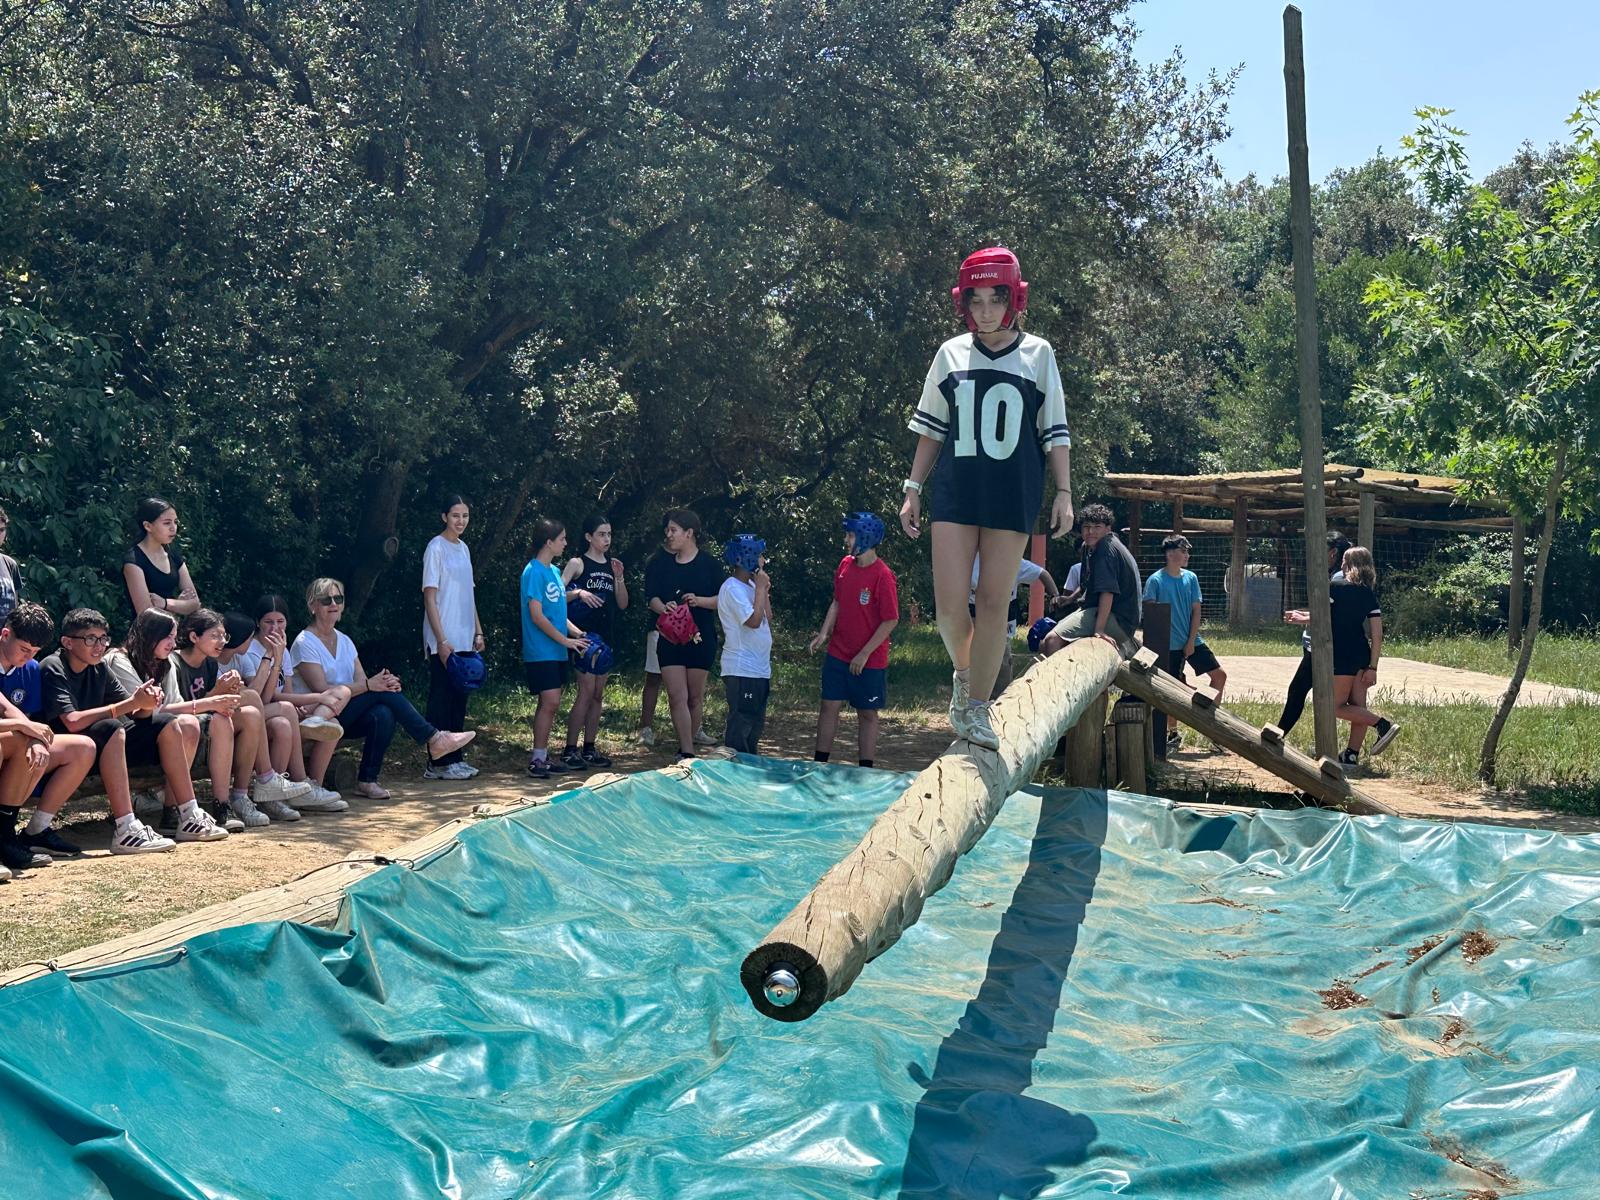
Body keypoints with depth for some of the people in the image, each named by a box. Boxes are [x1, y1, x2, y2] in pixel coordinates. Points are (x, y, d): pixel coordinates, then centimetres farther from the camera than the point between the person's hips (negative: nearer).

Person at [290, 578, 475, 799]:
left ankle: (367, 780, -20)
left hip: (346, 719, 6)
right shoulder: (305, 643, -7)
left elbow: (361, 680, 4)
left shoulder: (344, 641, 15)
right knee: (381, 693, -25)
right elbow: (322, 690, -18)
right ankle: (433, 739, -18)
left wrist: (383, 682, -20)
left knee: (383, 714, -28)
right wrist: (369, 685, -24)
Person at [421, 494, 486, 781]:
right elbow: (430, 598, -13)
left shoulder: (463, 548, 14)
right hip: (444, 642, -8)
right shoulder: (436, 548, -9)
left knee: (460, 698, 10)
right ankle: (438, 763, 1)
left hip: (465, 640, 8)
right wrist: (442, 641, -18)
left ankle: (455, 757, 18)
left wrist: (478, 631, 13)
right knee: (442, 700, -4)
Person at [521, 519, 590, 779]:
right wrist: (566, 640, -13)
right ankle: (537, 759, -7)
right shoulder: (534, 572, -13)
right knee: (551, 701, -12)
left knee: (549, 703, 10)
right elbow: (537, 616, -16)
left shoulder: (554, 571, 15)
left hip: (556, 651, 9)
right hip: (541, 651, -9)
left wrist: (576, 632, 7)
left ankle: (543, 755, 16)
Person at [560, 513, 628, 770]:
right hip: (585, 635, -6)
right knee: (587, 690, -13)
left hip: (606, 636, 6)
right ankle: (569, 750, -8)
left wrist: (619, 578, -2)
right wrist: (578, 593, -27)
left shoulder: (612, 566, 14)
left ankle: (589, 749, 14)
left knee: (598, 695, 7)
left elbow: (623, 604, 11)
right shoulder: (577, 563, -2)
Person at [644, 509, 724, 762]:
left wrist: (699, 601, -18)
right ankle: (687, 753, -10)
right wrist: (664, 608, -18)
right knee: (677, 696, -9)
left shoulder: (708, 564, 1)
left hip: (701, 637, -1)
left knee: (695, 696, 7)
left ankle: (690, 741, 23)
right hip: (670, 638, 1)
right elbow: (651, 598, 4)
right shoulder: (661, 564, 9)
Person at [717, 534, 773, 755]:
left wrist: (765, 591, 8)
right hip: (741, 670, -10)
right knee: (741, 722, -6)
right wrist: (760, 588, -16)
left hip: (759, 669, 10)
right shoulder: (732, 588, -15)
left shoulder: (750, 585, 13)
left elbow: (767, 620, 16)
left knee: (756, 723, 16)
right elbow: (754, 621, -24)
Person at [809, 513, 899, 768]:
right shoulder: (844, 565, 3)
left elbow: (891, 620, -16)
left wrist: (864, 654, -16)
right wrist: (824, 633, -1)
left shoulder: (882, 575, -17)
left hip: (869, 661, -6)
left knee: (867, 714, 6)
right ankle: (819, 765, 15)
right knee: (829, 706, 7)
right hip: (838, 655, 6)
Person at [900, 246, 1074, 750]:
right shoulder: (951, 354, 7)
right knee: (949, 603, -7)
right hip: (955, 492, 1)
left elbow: (1055, 431, 6)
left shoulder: (1038, 354, 4)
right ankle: (963, 673, 23)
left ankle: (977, 708, 10)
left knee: (994, 602, -1)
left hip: (1013, 496, -1)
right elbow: (931, 428, 13)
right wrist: (913, 490, 10)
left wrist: (1064, 493, 0)